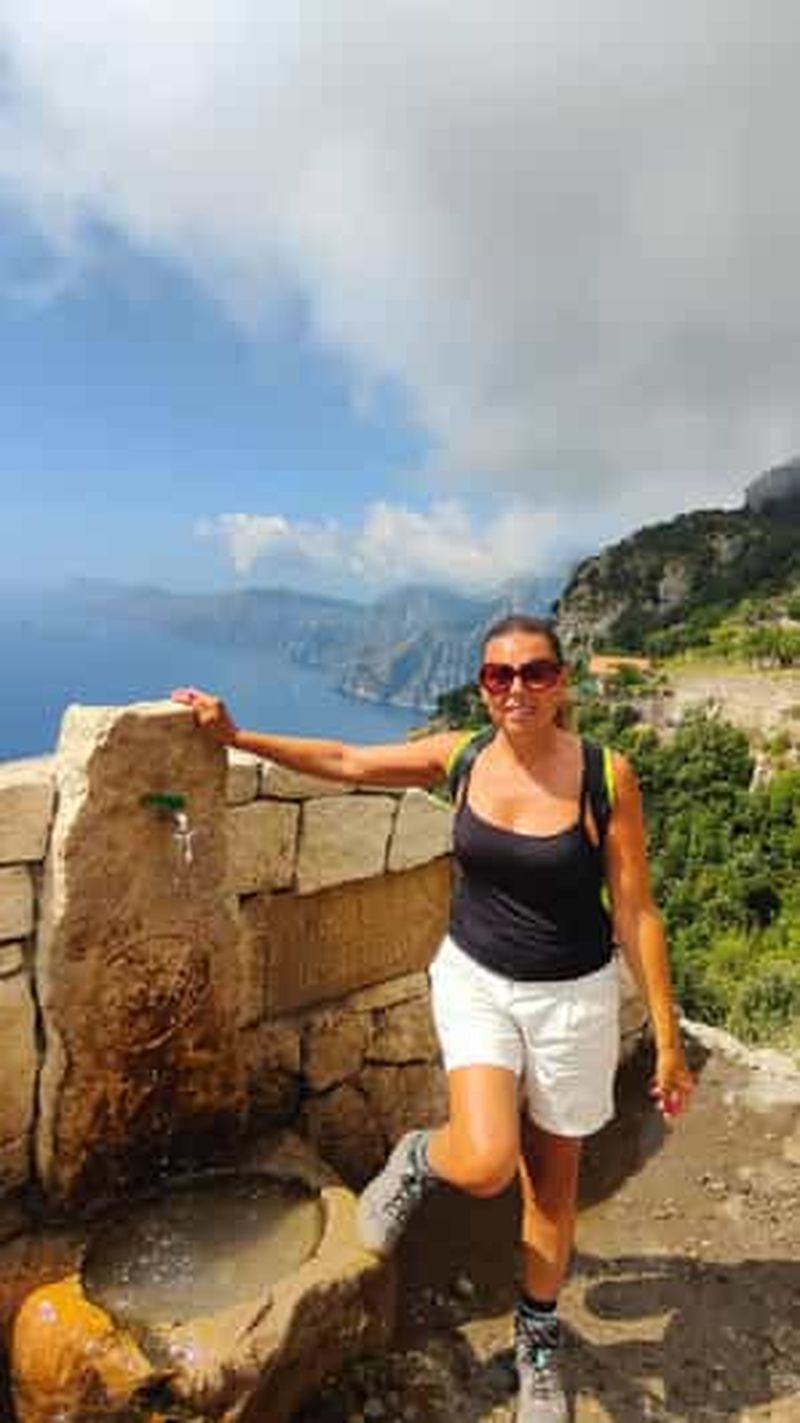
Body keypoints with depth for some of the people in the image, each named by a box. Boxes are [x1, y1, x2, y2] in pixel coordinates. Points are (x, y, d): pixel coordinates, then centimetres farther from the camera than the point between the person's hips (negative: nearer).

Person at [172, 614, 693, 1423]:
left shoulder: (606, 775, -16)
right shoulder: (459, 757, -8)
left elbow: (635, 914, -10)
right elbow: (345, 762, 1)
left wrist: (667, 1041, -7)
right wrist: (236, 735, 3)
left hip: (572, 998, -1)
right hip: (474, 982, 1)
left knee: (552, 1182, 15)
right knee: (486, 1165, -18)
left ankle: (538, 1342, 45)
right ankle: (418, 1160, 20)